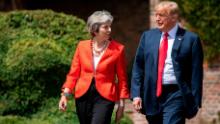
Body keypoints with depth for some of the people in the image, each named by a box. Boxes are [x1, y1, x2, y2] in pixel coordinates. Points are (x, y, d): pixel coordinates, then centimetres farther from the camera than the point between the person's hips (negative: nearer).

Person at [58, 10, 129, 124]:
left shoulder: (117, 49, -3)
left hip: (104, 98, -3)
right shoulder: (82, 46, 4)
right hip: (83, 96, 4)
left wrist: (121, 104, 0)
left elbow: (122, 78, 1)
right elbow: (74, 73, 7)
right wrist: (65, 94, -3)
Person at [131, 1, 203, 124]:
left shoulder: (190, 39, -3)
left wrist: (195, 102, -8)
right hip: (152, 95, 5)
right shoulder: (148, 36, 9)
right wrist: (136, 94, 0)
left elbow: (196, 72, -4)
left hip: (176, 96, -5)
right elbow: (138, 67, 9)